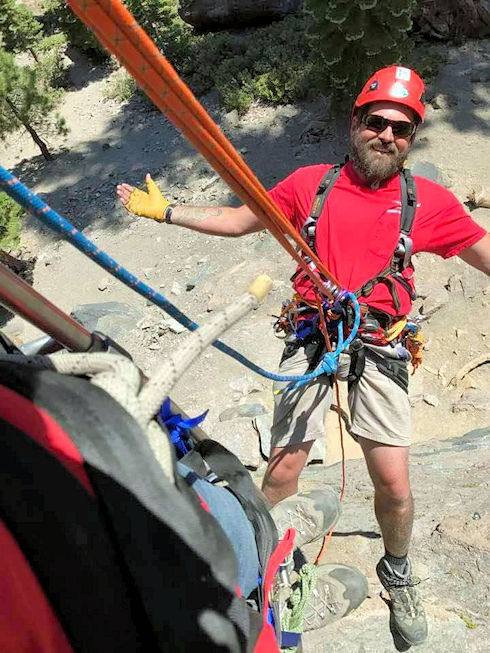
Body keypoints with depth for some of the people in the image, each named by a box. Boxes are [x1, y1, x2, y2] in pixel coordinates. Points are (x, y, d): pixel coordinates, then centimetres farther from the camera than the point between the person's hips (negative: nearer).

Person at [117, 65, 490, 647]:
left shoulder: (428, 201, 3)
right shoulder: (311, 183, 5)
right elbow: (238, 220, 13)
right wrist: (165, 211, 12)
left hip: (377, 350, 0)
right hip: (311, 340, 0)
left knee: (394, 488, 0)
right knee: (283, 473, 0)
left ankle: (398, 576, 34)